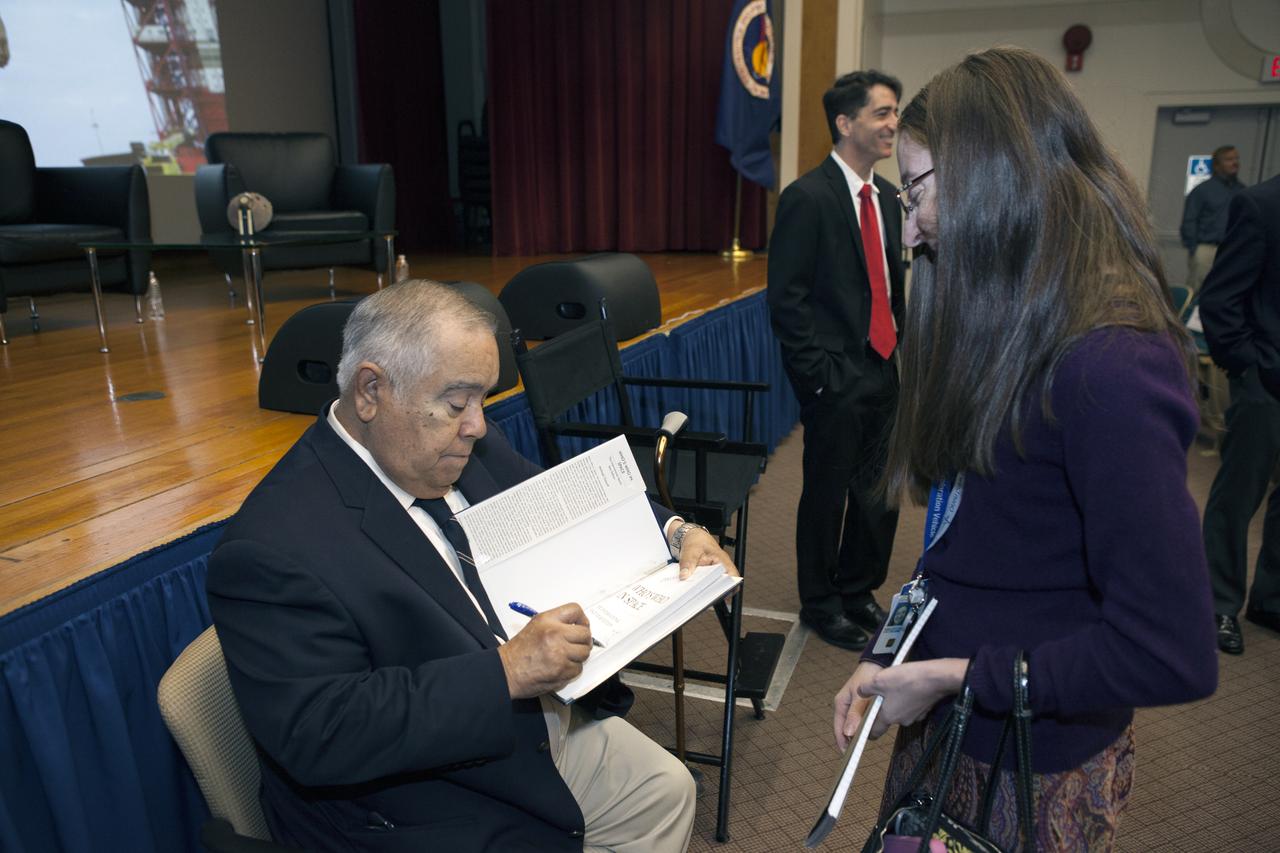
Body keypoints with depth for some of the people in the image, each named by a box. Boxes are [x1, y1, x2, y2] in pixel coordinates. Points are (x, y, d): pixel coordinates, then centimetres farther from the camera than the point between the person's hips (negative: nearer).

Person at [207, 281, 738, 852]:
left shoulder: (464, 448, -4)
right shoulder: (273, 547, -27)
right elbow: (315, 734, -31)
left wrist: (675, 533, -9)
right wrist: (505, 672, -37)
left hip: (541, 724, 8)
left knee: (667, 792, 16)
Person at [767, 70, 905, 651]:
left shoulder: (886, 195, 12)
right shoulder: (808, 198, -13)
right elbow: (786, 300, -15)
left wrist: (899, 344, 10)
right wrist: (822, 374, -16)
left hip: (883, 370, 8)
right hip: (838, 379, -7)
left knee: (880, 492, 15)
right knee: (828, 492, 7)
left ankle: (857, 590, 36)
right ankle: (820, 603, 27)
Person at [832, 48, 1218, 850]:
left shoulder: (1110, 366, -26)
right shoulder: (1015, 326, 2)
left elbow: (1172, 652, -28)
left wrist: (954, 676, -20)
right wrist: (885, 656, 2)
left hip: (1032, 767, -7)